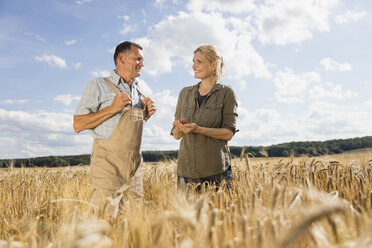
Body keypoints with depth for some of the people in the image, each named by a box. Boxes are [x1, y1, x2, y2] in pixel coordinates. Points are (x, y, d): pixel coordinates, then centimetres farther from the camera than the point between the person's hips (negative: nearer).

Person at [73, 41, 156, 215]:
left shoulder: (138, 91, 18)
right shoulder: (98, 85, -1)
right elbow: (78, 125, -7)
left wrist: (146, 114, 8)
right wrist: (112, 108, -14)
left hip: (134, 164, 6)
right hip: (109, 164, -6)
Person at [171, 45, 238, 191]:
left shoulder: (226, 93, 2)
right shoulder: (185, 93, 12)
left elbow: (229, 133, -5)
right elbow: (176, 135, 14)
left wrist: (199, 129, -18)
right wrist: (180, 127, -10)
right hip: (186, 168, 3)